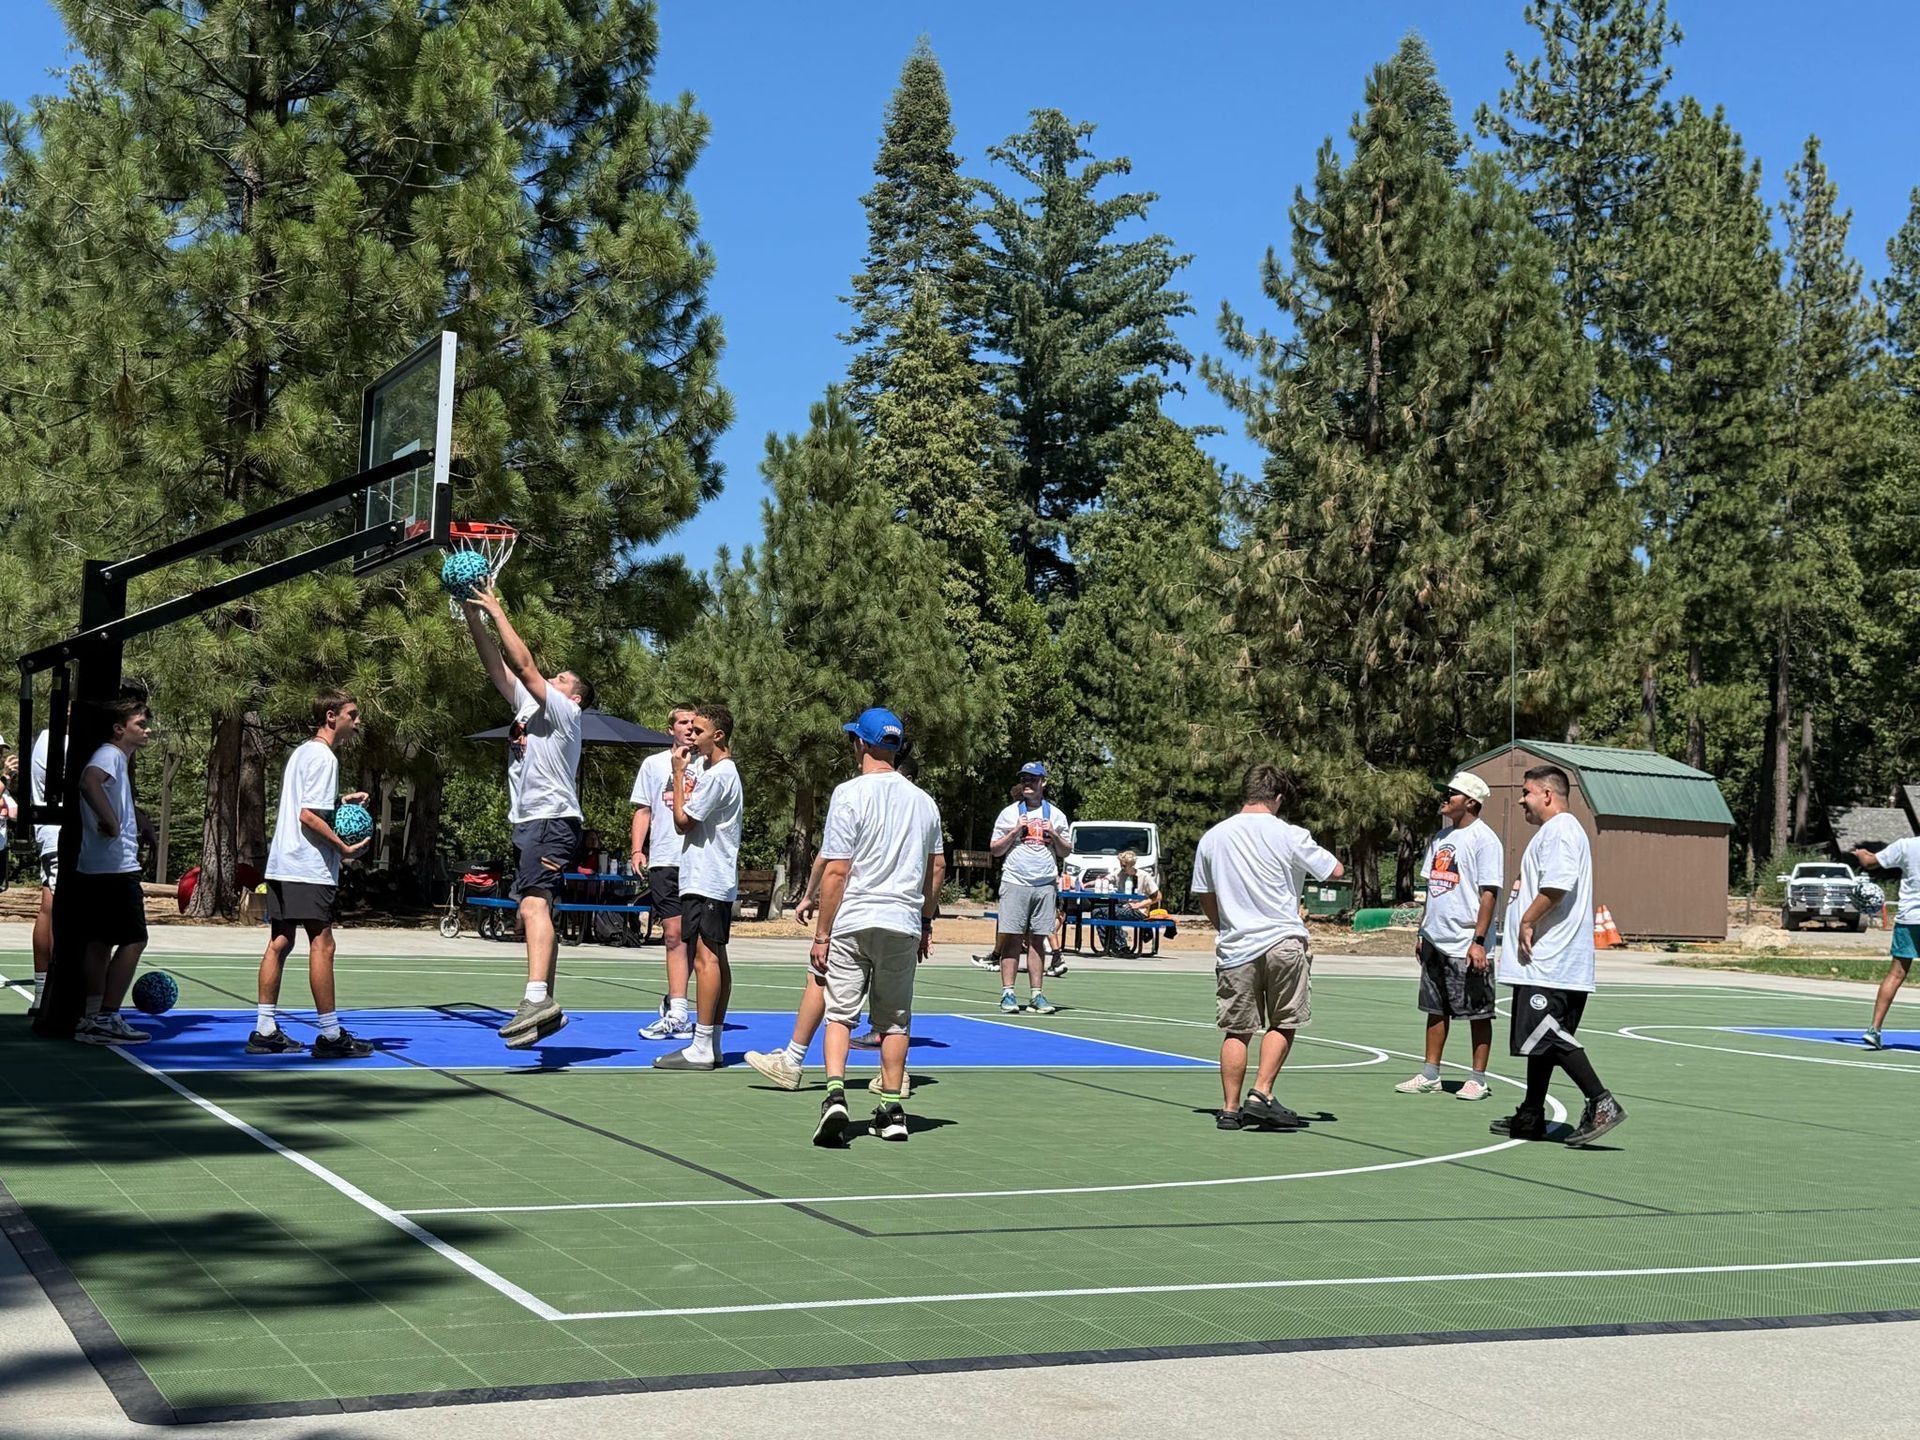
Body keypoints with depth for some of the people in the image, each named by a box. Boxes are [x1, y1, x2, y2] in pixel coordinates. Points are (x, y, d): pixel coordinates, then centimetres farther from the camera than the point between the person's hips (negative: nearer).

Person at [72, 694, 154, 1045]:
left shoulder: (117, 758, 19)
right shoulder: (110, 755, -12)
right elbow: (89, 781, -34)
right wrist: (110, 821, -29)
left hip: (95, 869, 10)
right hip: (115, 867, -10)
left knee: (100, 942, 10)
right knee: (134, 939, -6)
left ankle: (92, 1019, 12)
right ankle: (106, 1018, -6)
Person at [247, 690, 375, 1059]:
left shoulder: (301, 752, 18)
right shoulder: (323, 757, -11)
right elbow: (308, 815, -18)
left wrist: (340, 801, 18)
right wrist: (344, 847, -16)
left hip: (281, 863, 10)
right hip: (309, 868, -10)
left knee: (280, 943, 9)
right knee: (322, 944, -7)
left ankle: (264, 1030, 11)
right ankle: (330, 1035, -6)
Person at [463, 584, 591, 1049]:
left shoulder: (564, 712, -2)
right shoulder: (531, 705, 21)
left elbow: (524, 665, -11)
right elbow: (498, 666, 15)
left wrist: (499, 613, -6)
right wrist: (474, 619, 7)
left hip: (553, 821, -10)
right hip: (529, 823, 10)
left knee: (534, 904, -26)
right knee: (532, 912, 12)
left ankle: (537, 997, -41)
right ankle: (547, 1009, 18)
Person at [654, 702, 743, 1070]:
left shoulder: (717, 775, -15)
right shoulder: (725, 771, 18)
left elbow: (683, 821, -13)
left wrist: (678, 774, -6)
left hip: (705, 883, -11)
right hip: (719, 882, 11)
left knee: (706, 959, -11)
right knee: (716, 960, 10)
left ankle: (701, 1049, -12)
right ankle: (713, 1045, 13)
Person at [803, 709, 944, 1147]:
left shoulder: (850, 794, -8)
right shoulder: (923, 800, 7)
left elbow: (836, 871, -11)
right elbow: (937, 868, 13)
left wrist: (822, 934, -6)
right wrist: (925, 921, 23)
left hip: (852, 923, -4)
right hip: (903, 923, 4)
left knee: (839, 1015, 3)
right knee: (895, 1021, 12)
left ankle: (835, 1095, -15)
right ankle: (892, 1110, 14)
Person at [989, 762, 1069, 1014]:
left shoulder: (1056, 815, 13)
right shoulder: (1009, 813, 9)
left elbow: (1066, 852, 15)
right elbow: (995, 850, 7)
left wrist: (1054, 835, -3)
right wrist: (1015, 831, -6)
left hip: (1045, 885, 2)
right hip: (1015, 883, -1)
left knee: (1038, 940, 2)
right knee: (1012, 938, -6)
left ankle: (1036, 994, 4)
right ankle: (1007, 993, -4)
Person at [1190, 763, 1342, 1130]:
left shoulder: (1212, 837, 5)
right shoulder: (1289, 835, -7)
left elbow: (1203, 895, 14)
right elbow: (1336, 871, 4)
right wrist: (1309, 852, 22)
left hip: (1235, 948, 3)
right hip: (1284, 942, -3)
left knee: (1237, 1030, 9)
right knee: (1283, 1024, 11)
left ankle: (1231, 1109, 10)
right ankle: (1260, 1095, 1)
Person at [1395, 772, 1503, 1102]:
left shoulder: (1484, 839, -10)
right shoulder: (1441, 837, 15)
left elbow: (1489, 894, -15)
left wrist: (1479, 941, -20)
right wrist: (1422, 932, 17)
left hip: (1466, 945, -8)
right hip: (1435, 941, 8)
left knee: (1477, 1013, 2)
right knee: (1436, 1009, 12)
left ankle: (1478, 1079, 9)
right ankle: (1430, 1076, 18)